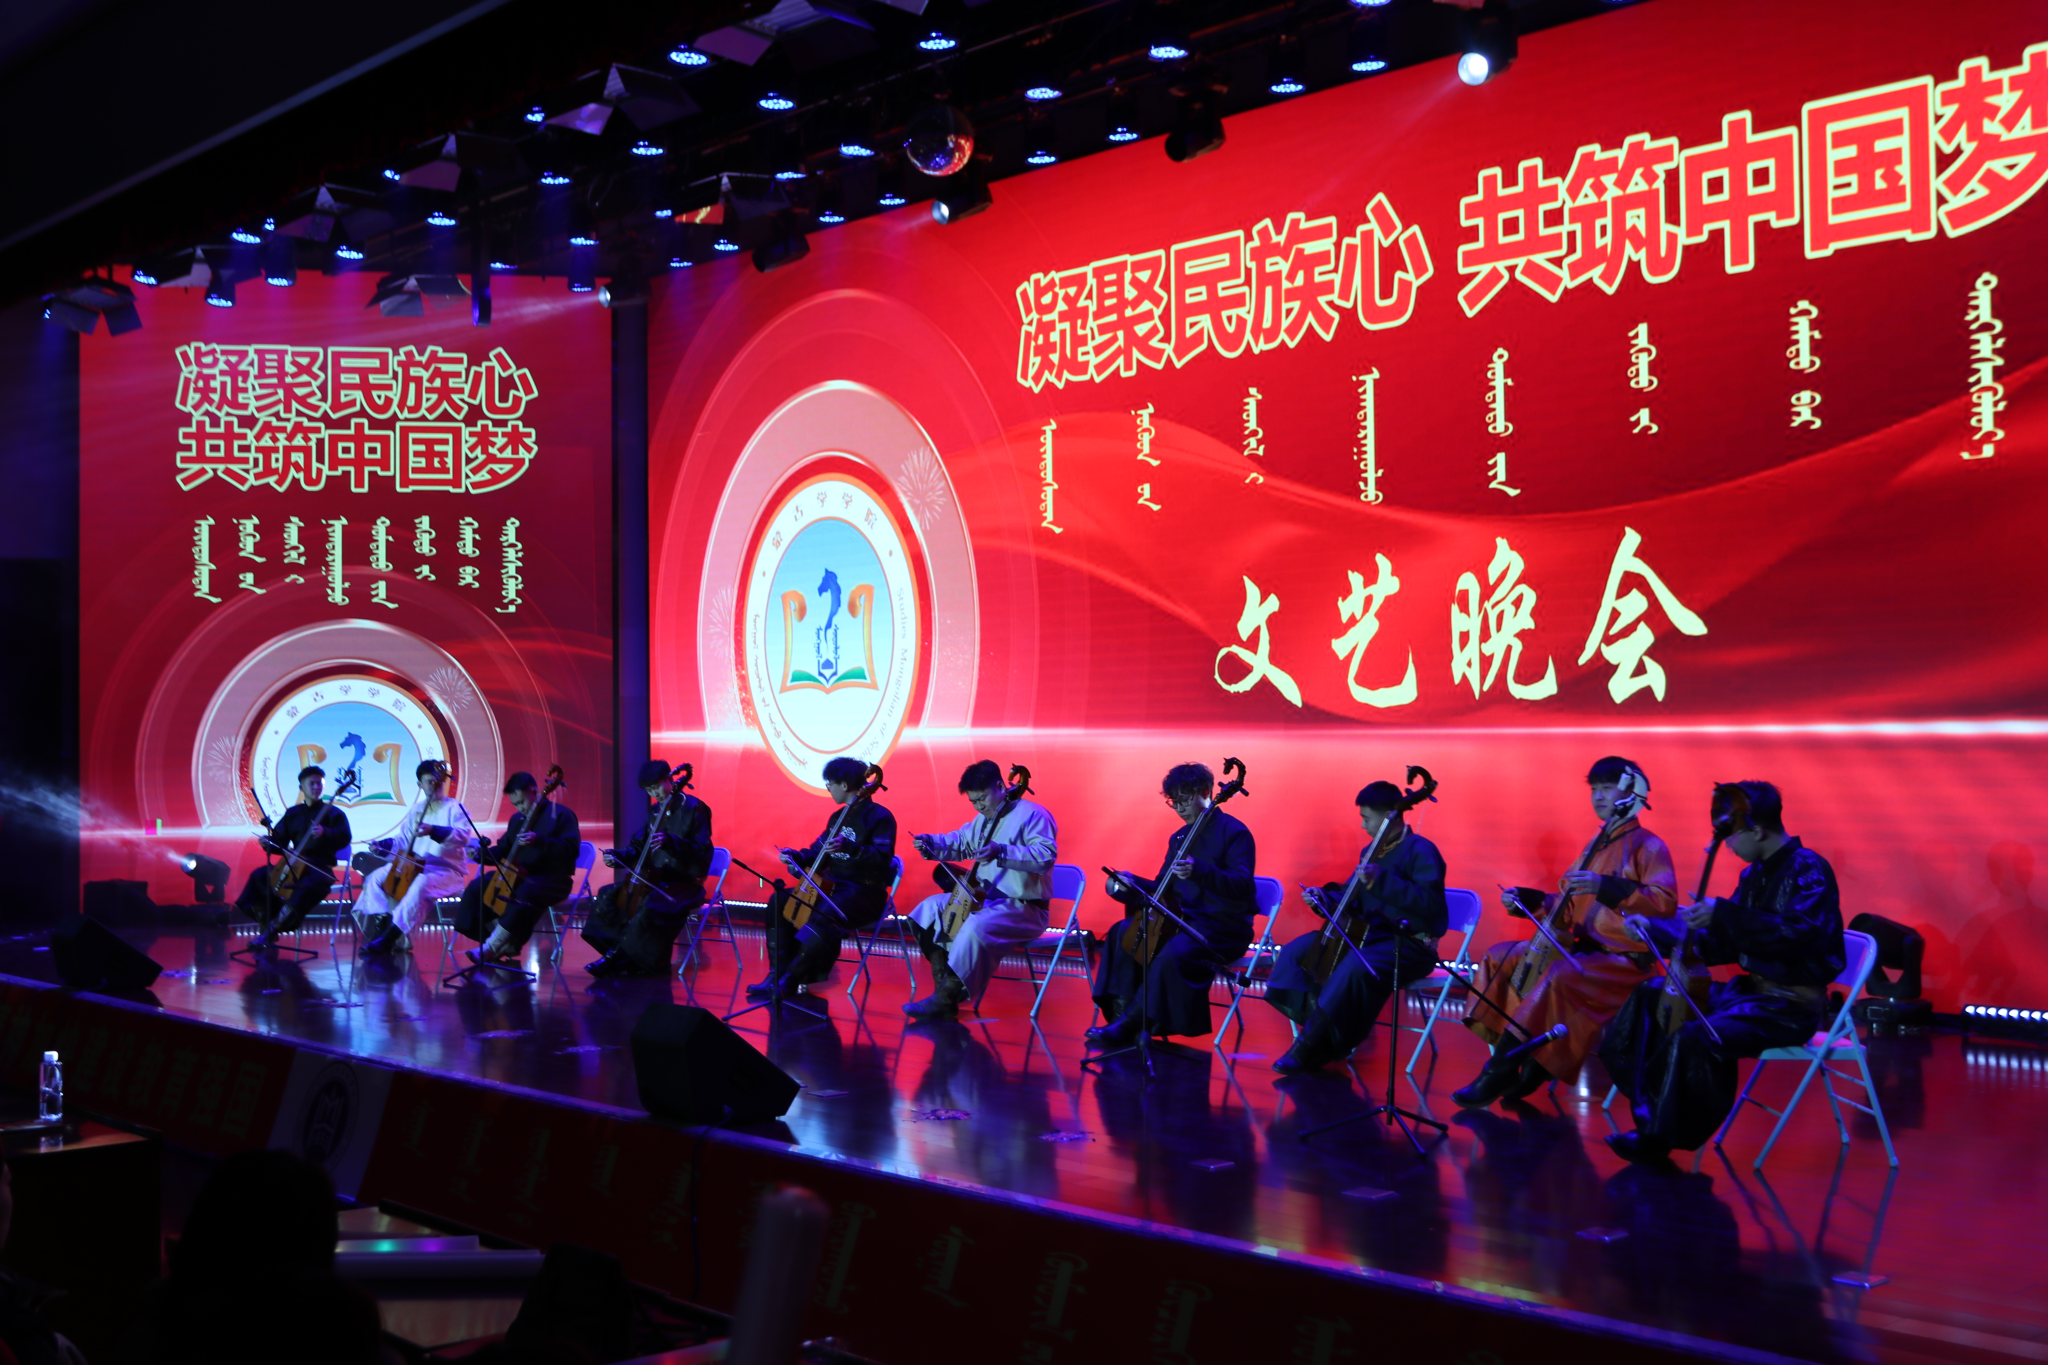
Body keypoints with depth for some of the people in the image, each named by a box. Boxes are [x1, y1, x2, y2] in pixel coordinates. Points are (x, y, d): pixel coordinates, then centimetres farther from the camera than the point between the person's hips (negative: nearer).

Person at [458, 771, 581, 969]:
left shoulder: (561, 814, -6)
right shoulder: (517, 819, 17)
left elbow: (571, 849, -19)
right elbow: (503, 850, 22)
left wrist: (538, 841, -32)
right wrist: (482, 853, 0)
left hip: (552, 878, -8)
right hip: (519, 875, 8)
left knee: (525, 894, -40)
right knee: (476, 888, -10)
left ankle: (490, 948, -34)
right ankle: (506, 945, -15)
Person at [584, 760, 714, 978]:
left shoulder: (695, 809, -10)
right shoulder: (656, 810, 12)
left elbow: (702, 852, -18)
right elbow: (639, 846, 17)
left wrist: (670, 841, -32)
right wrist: (617, 855, -3)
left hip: (684, 883, -8)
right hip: (655, 879, 8)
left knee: (651, 907, -35)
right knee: (608, 896, -2)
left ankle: (619, 956, -20)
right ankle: (622, 955, -5)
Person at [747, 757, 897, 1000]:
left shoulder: (879, 816, -10)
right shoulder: (838, 816, 15)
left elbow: (883, 859, -22)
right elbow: (818, 852, 20)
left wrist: (849, 847, -35)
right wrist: (796, 856, 0)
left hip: (864, 892, -9)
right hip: (833, 886, 9)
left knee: (824, 915, -37)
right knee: (779, 901, 0)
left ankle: (790, 981, -31)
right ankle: (778, 972, -7)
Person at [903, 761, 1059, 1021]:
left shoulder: (1033, 815, -13)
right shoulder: (983, 819, 16)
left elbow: (1046, 856, -27)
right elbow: (960, 842, 27)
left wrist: (1001, 851, -39)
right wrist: (930, 842, 5)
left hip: (1024, 907, -10)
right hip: (984, 898, 10)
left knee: (976, 927, -36)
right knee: (930, 908, -2)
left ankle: (945, 1000, -24)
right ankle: (944, 985, -8)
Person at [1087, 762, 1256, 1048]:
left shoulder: (1233, 832, -9)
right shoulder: (1179, 838, 16)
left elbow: (1241, 884, -23)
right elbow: (1164, 888, 21)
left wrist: (1199, 871, -39)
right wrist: (1132, 884, 0)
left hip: (1224, 927, -9)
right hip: (1185, 917, 9)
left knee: (1172, 954, -34)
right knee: (1123, 933, -6)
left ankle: (1130, 1025, -25)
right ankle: (1122, 1012, -13)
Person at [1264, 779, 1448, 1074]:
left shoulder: (1420, 851, -12)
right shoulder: (1371, 851, 13)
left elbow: (1430, 903, -27)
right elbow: (1353, 900, 24)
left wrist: (1381, 880, -33)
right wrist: (1325, 899, 3)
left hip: (1409, 945, -9)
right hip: (1369, 935, 9)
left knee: (1356, 966, -37)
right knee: (1297, 950, 1)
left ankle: (1313, 1047, -28)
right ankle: (1315, 1024, -9)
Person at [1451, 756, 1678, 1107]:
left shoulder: (1648, 846, -5)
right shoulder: (1595, 847, 18)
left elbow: (1666, 902, -21)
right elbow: (1568, 906, 23)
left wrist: (1606, 887, -31)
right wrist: (1526, 901, 8)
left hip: (1625, 958, -9)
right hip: (1583, 949, 9)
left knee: (1559, 977, -36)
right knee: (1499, 958, -1)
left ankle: (1498, 1075, -30)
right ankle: (1518, 1060, -10)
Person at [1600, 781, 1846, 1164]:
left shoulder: (1807, 870, -15)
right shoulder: (1755, 874, 12)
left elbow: (1802, 934, -32)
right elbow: (1723, 944, 18)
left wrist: (1723, 915, -34)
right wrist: (1655, 931, 13)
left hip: (1791, 1005, -10)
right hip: (1752, 989, 10)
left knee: (1694, 1037, -30)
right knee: (1652, 995, 10)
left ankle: (1662, 1137, -13)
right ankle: (1649, 1110, 8)